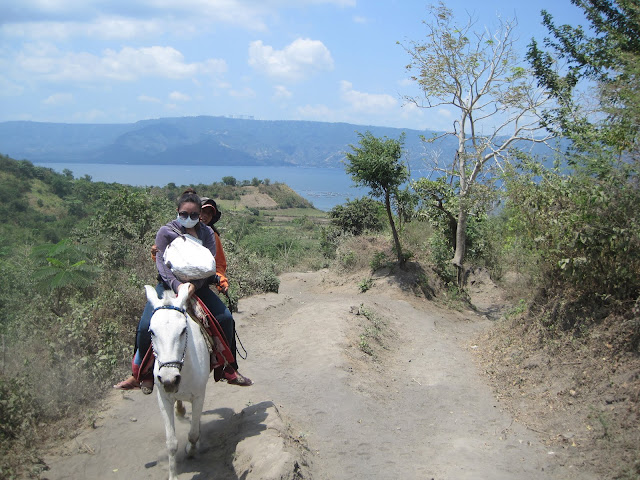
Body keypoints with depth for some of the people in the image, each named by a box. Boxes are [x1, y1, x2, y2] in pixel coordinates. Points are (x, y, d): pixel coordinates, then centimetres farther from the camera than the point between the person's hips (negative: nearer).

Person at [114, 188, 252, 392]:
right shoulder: (166, 232, -5)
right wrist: (177, 285, -29)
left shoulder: (207, 233, 2)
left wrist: (195, 285, -25)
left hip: (198, 287, 2)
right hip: (169, 285, -2)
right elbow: (162, 264, -12)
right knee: (145, 326, -17)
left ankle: (230, 370, 5)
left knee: (225, 318, -10)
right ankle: (141, 374, 3)